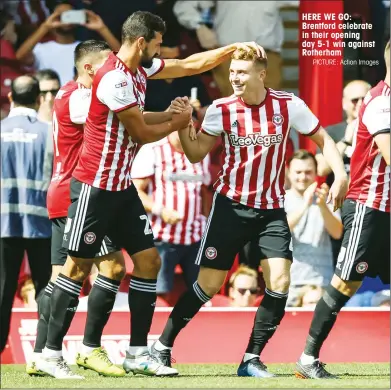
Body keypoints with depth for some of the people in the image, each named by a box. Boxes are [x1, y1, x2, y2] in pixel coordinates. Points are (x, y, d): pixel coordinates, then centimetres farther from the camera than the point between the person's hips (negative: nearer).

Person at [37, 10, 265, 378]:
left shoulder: (139, 69, 8)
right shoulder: (114, 79, -20)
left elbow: (190, 64, 19)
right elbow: (141, 132, -12)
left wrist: (235, 48, 13)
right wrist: (178, 122, 5)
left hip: (122, 187, 9)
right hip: (95, 186, -9)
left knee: (148, 260, 5)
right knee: (78, 267, -6)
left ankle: (137, 354, 8)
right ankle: (50, 353, 0)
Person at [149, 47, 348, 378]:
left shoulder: (288, 105, -8)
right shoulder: (222, 109, -6)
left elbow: (323, 139, 3)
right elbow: (196, 155, 0)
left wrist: (340, 175, -11)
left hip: (272, 208, 1)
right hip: (231, 205, -1)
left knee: (279, 282, -14)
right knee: (209, 284, -3)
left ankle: (251, 359, -2)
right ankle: (162, 347, 10)